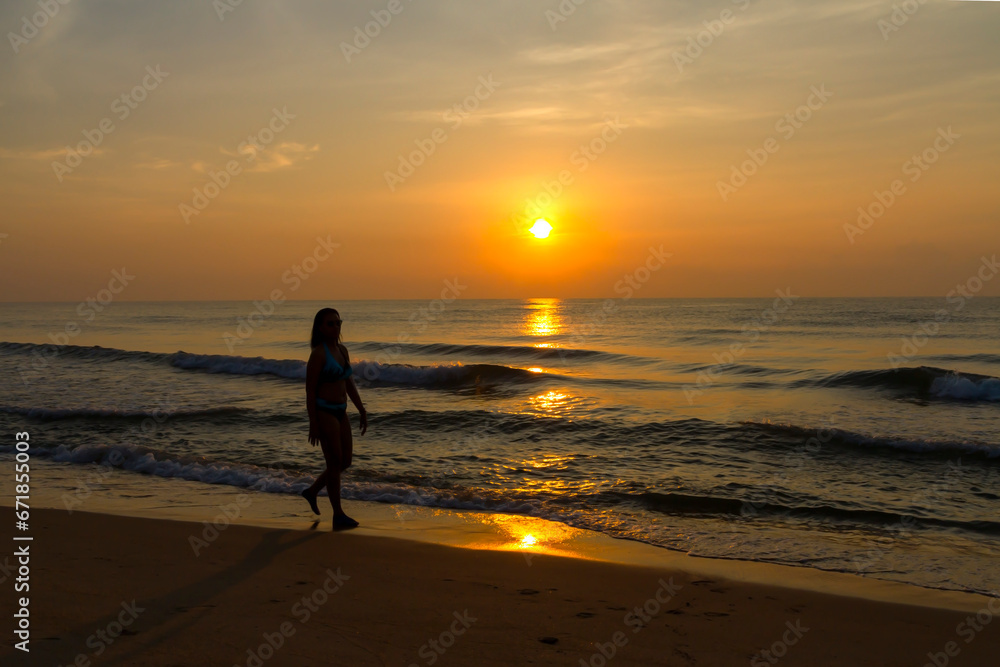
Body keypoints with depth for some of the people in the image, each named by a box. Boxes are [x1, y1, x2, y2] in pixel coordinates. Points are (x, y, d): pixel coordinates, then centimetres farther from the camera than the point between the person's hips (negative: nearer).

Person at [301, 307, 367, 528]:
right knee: (335, 462, -3)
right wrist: (313, 424, -14)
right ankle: (338, 514, 8)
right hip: (323, 411, -8)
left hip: (340, 412, 8)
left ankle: (312, 491, 31)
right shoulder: (318, 353, -13)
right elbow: (310, 390, -13)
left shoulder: (342, 350, 9)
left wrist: (362, 411, 13)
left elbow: (349, 384, 15)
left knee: (345, 461, 11)